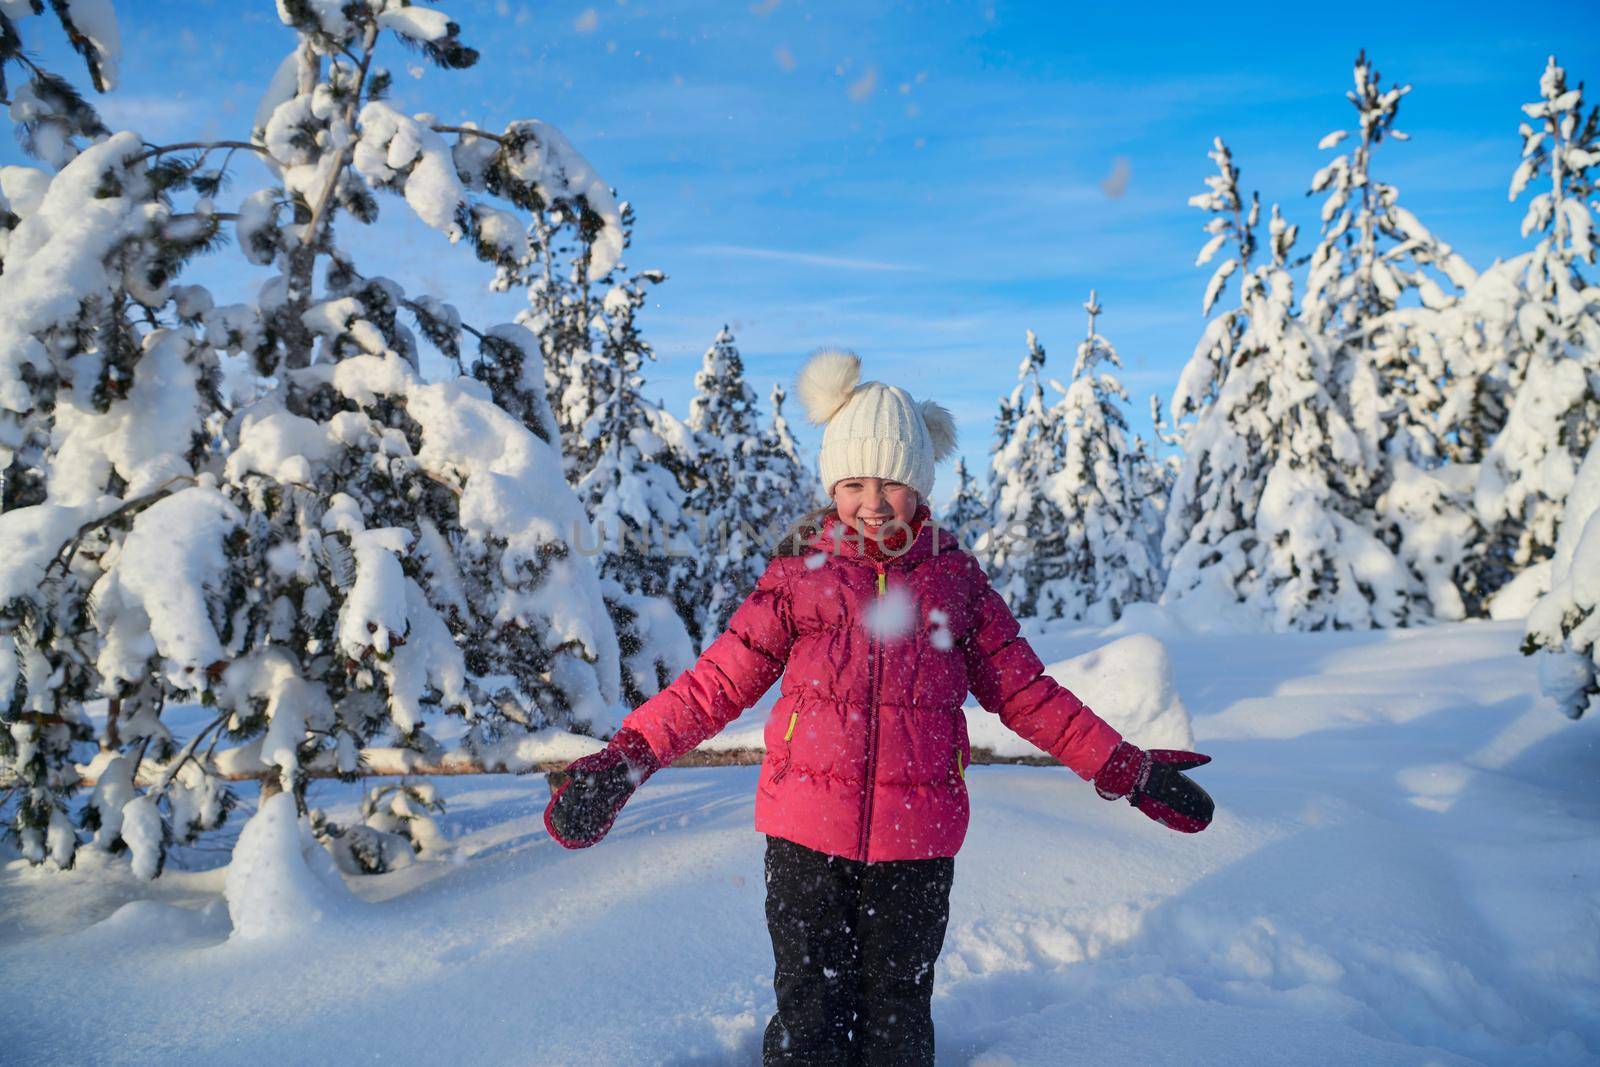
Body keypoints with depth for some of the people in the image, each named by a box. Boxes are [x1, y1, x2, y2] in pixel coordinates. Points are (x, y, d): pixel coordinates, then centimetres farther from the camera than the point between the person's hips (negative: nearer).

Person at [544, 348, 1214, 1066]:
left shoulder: (956, 578, 4)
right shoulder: (798, 575, 2)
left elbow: (1025, 691, 9)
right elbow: (715, 684, 0)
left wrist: (1127, 770, 7)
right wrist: (626, 758, -10)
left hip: (917, 838, 1)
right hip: (808, 833, -1)